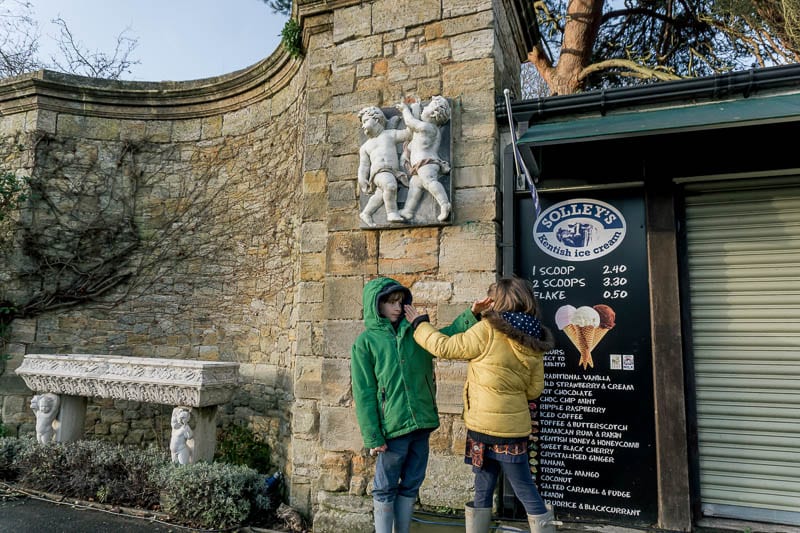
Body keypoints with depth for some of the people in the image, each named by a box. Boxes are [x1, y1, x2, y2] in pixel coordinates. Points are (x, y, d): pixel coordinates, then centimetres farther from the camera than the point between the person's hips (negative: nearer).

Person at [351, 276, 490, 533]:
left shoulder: (414, 332, 9)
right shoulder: (365, 342, -5)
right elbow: (363, 394, -7)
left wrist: (471, 315, -5)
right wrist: (372, 437, -11)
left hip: (422, 424, 5)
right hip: (391, 428, -5)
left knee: (410, 487, 17)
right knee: (385, 490, 10)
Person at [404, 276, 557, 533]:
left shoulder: (487, 330, -15)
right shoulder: (533, 343, 1)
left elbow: (444, 347, -7)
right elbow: (534, 389, 6)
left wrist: (420, 324, 7)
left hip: (483, 425, -4)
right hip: (514, 427, 4)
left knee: (483, 490, 11)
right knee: (526, 492, 15)